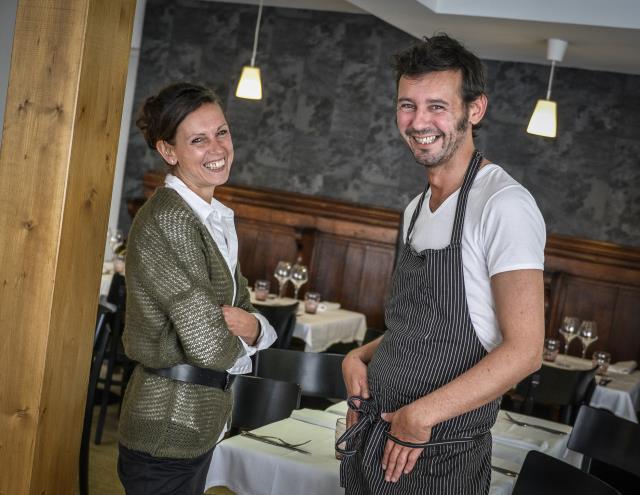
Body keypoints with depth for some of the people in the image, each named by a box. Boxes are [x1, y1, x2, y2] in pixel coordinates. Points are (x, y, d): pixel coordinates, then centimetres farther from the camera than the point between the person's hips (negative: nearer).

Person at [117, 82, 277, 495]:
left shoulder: (216, 218, 7)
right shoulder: (167, 220, -21)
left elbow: (245, 310, 11)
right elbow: (210, 347, -25)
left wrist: (252, 327, -12)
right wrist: (241, 336, -4)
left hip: (201, 427, 9)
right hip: (168, 432, -9)